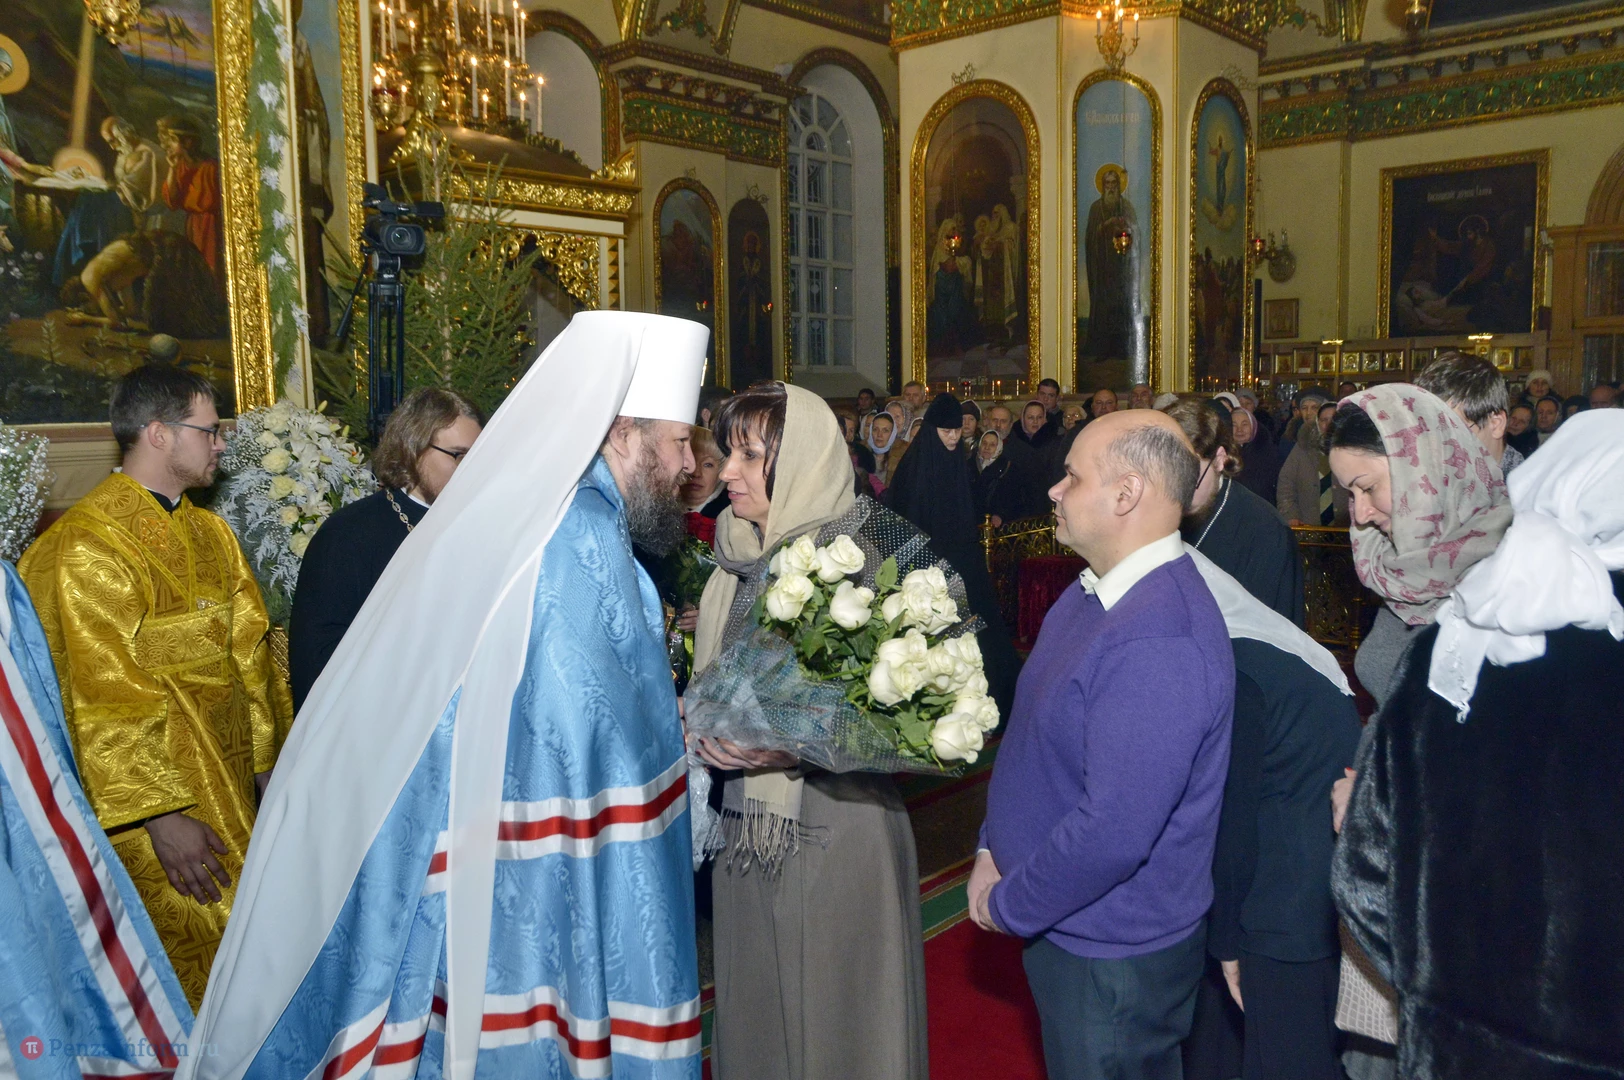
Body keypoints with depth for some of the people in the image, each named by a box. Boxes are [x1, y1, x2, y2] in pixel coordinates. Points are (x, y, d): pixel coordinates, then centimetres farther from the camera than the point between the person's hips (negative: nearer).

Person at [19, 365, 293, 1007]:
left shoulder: (211, 534, 12)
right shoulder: (88, 546, -13)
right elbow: (107, 698, -17)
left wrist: (270, 762, 10)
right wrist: (161, 816, -18)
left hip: (228, 784, 7)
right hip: (152, 793, -7)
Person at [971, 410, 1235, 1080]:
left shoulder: (1158, 644, -31)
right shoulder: (1095, 592, 2)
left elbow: (1113, 833, -32)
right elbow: (1034, 732, 11)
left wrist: (1007, 906, -17)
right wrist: (992, 848, 4)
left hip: (1116, 962, -9)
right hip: (1068, 930, 9)